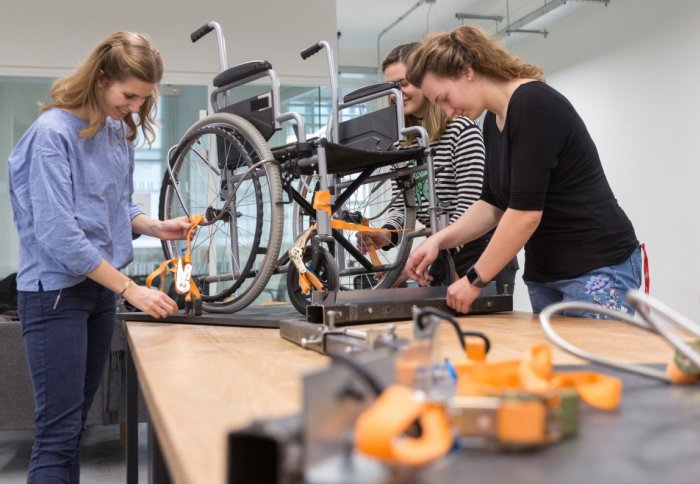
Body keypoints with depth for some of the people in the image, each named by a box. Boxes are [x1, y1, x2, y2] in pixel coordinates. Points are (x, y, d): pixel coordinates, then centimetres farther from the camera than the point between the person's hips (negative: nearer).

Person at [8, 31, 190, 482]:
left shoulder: (119, 130, 5)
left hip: (101, 288, 7)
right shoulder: (53, 132, -16)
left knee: (75, 424, 14)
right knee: (58, 431, -6)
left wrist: (157, 227, -5)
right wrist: (130, 288, -20)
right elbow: (57, 233, -22)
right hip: (55, 292, -7)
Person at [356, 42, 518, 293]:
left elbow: (470, 205, -21)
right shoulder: (405, 142, 8)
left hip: (481, 258, -6)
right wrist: (387, 234, -16)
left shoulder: (463, 130, -13)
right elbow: (401, 204, 5)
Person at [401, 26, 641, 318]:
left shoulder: (534, 105, -19)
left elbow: (526, 212, -23)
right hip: (545, 273, 9)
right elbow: (494, 204, 16)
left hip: (597, 268, -9)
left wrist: (475, 279, -14)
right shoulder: (494, 121, 9)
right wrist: (439, 240, 3)